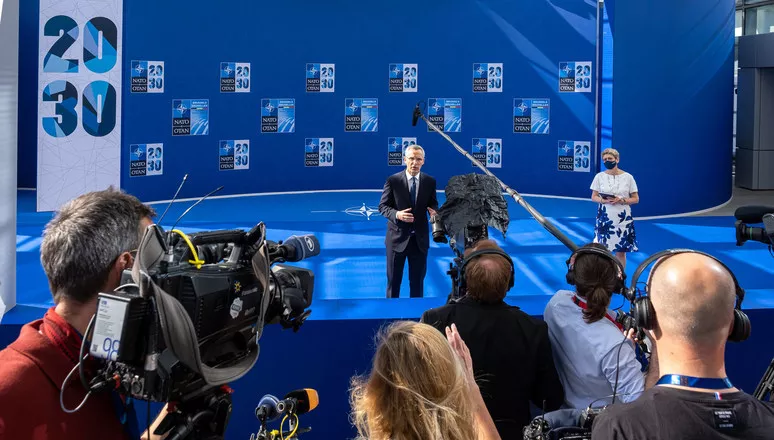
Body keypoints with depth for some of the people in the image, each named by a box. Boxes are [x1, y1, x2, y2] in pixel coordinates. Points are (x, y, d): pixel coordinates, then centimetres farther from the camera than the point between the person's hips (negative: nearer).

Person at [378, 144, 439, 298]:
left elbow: (433, 204, 7)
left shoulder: (430, 181, 0)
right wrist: (396, 214, -24)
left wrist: (434, 211, -17)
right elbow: (383, 206, -4)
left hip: (419, 238, 2)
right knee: (393, 280, 8)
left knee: (417, 280, 11)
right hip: (397, 237, -2)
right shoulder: (393, 180, -8)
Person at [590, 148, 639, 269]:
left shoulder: (628, 177, 0)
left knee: (621, 250, 1)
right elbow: (594, 197, 7)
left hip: (622, 218, -1)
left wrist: (621, 200, -15)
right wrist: (603, 200, -14)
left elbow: (636, 199, 2)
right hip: (605, 217, 1)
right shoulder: (599, 176, 3)